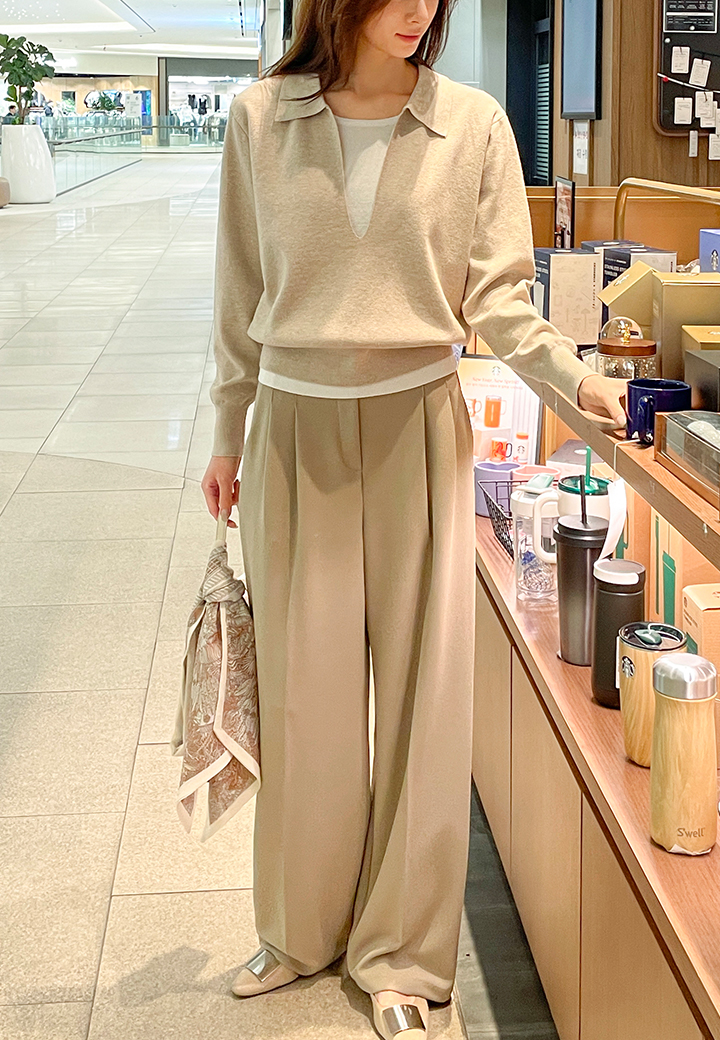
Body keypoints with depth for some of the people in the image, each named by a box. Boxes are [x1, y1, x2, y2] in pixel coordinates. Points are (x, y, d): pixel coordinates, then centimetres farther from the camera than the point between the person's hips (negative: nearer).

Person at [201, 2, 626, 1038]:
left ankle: (401, 953, 20)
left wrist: (574, 374, -18)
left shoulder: (474, 124, -2)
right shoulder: (261, 117, 1)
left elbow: (496, 294, -1)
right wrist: (229, 437, 9)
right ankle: (302, 928, 29)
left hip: (417, 427, -1)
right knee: (303, 684, 8)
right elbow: (242, 297, 7)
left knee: (421, 681, 3)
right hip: (297, 428, 1)